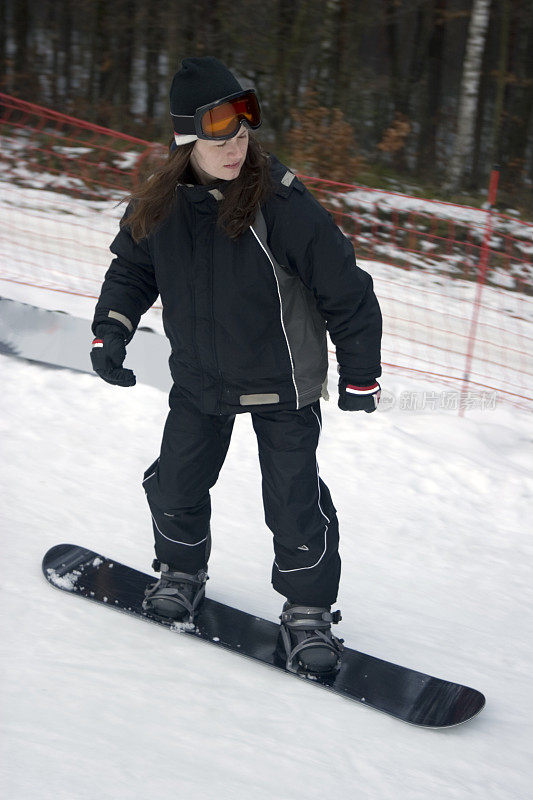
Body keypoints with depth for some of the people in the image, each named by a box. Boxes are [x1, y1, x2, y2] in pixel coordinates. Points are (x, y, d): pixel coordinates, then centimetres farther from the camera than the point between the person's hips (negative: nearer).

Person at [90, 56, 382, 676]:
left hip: (280, 381, -4)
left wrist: (359, 377, -10)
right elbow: (132, 269, 12)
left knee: (294, 500, -5)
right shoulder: (159, 206, -10)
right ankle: (181, 573, 39)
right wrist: (112, 329, -2)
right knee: (177, 483, 11)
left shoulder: (282, 206, -25)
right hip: (198, 378, 4)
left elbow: (347, 291, -17)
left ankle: (307, 611, 15)